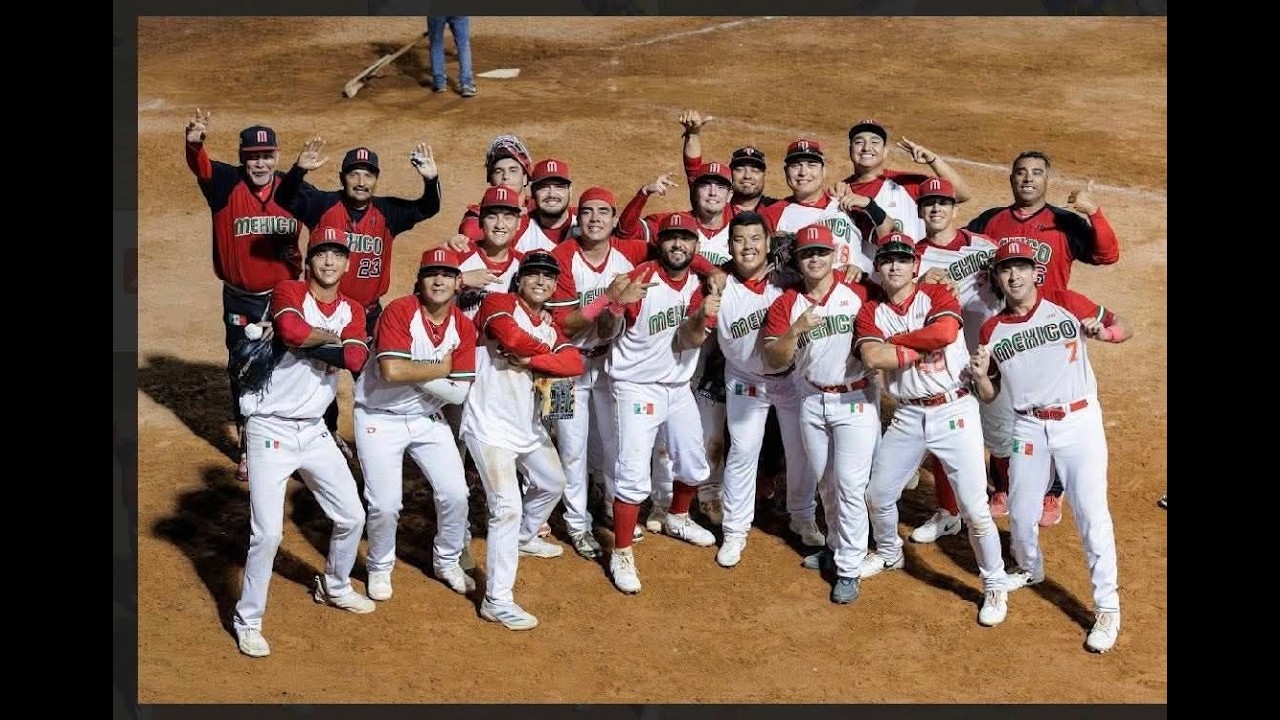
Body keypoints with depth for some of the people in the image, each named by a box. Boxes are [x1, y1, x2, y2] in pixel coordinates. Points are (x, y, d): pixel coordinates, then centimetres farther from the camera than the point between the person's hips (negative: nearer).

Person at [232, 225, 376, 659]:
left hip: (314, 431, 6)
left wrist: (308, 343, -18)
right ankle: (247, 620, 9)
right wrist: (334, 338, -15)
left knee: (352, 516, 14)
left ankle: (334, 587, 40)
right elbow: (292, 330, -32)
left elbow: (356, 359, -13)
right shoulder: (289, 292, -9)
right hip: (270, 430, -6)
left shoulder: (353, 310, 6)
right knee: (267, 533, -10)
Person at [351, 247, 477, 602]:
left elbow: (459, 393, -11)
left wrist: (414, 374, -20)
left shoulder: (464, 328, -5)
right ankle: (379, 568, 22)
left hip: (428, 419, 5)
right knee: (386, 504, -7)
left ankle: (447, 562, 28)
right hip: (379, 418, -5)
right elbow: (392, 371, -32)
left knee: (455, 494, 1)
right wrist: (440, 369, -20)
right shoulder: (399, 312, -20)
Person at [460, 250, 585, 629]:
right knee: (508, 508, -15)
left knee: (552, 483, 28)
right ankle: (497, 601, -12)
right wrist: (549, 353, -11)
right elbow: (512, 336, -30)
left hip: (529, 427, 9)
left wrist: (530, 360, -24)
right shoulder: (498, 303, -9)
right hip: (491, 427, -9)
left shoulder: (550, 328, 11)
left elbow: (575, 363, -7)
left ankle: (525, 538, 55)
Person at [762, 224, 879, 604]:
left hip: (855, 400, -4)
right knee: (825, 482, 17)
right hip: (812, 401, 4)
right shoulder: (786, 304, -2)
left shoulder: (858, 294, -8)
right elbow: (774, 360, -11)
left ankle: (849, 568, 3)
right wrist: (797, 328, -25)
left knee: (850, 485, -6)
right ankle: (836, 545, 36)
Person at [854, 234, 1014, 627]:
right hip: (908, 416, 4)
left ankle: (995, 586, 10)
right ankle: (889, 553, 44)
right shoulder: (871, 312, 4)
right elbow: (872, 357, -15)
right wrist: (923, 348, -18)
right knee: (878, 494, 14)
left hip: (955, 411, -4)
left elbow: (946, 332, -24)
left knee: (974, 507, -6)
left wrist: (896, 338, -13)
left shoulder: (937, 295, -3)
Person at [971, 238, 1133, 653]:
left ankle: (1107, 607, 5)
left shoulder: (1066, 303, -3)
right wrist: (980, 375, -13)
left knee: (1091, 514, -4)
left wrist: (1102, 331, -22)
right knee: (1021, 514, 12)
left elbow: (1124, 329, 0)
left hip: (1079, 421, -3)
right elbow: (989, 396, 9)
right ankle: (1030, 571, 42)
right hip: (1029, 427, 3)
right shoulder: (992, 331, 4)